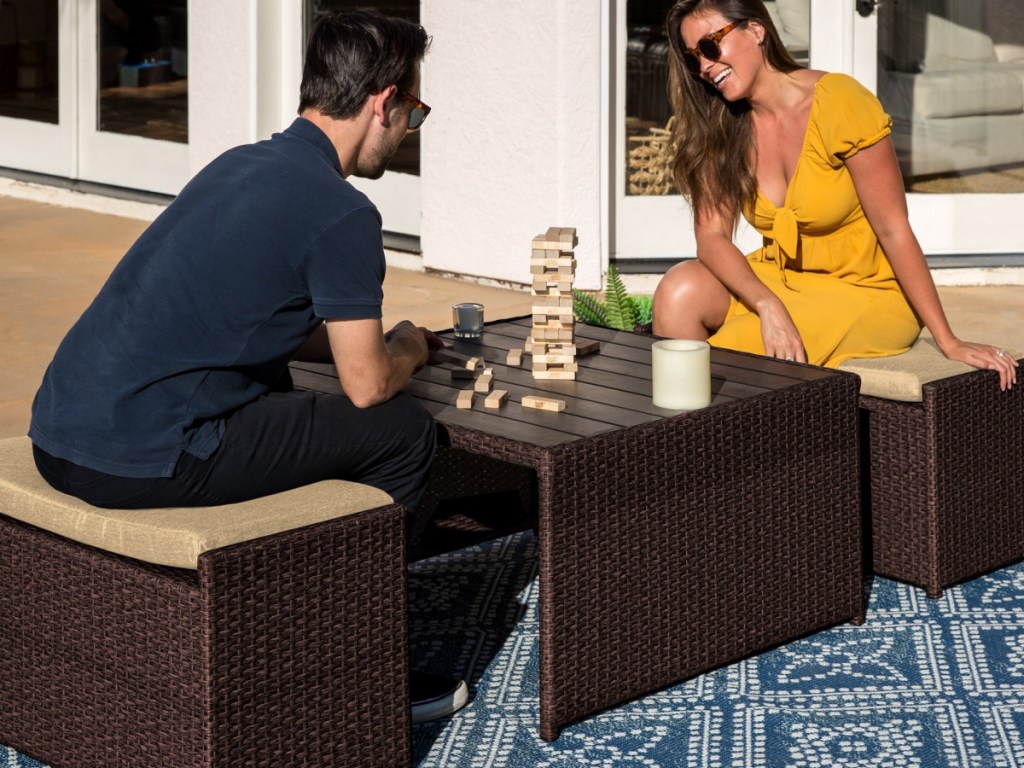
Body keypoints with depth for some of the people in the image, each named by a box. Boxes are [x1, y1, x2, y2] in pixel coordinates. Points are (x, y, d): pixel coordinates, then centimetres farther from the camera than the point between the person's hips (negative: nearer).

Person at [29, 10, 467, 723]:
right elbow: (367, 385, -6)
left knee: (273, 389, 35)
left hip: (55, 436, 9)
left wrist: (381, 342, 29)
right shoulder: (341, 212, -10)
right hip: (140, 464, -9)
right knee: (404, 431, 4)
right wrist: (406, 350, 17)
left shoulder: (241, 164, 16)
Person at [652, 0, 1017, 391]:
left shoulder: (838, 102, -19)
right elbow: (712, 235, -8)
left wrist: (949, 343, -15)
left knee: (735, 347, -29)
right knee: (679, 291, -24)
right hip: (777, 280, 5)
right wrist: (768, 307, -28)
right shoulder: (720, 126, -2)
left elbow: (894, 231, -16)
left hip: (864, 291, -5)